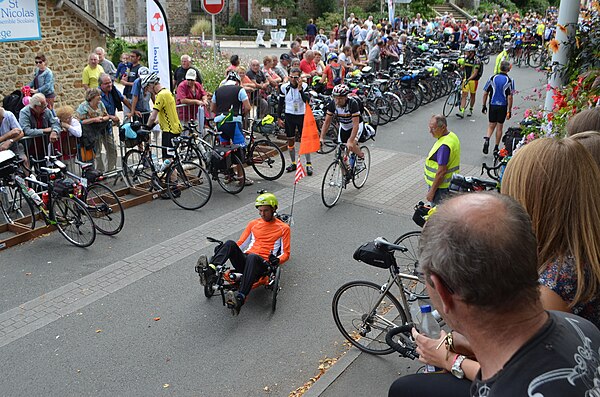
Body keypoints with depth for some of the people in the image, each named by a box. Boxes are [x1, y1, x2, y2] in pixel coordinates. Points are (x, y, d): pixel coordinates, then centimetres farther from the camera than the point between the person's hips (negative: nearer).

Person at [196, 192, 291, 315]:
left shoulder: (283, 228, 12)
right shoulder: (253, 224, 24)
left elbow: (285, 254, 8)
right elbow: (240, 244, 21)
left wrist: (277, 260, -15)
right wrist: (223, 249, 3)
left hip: (263, 264, -4)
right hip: (244, 261, 4)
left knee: (252, 257, -40)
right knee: (230, 243, -25)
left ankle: (240, 298, -56)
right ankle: (209, 271, -45)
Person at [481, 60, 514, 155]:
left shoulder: (492, 78, -1)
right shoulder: (509, 81, -7)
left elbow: (485, 93, 1)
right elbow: (510, 97, -10)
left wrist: (484, 105, 10)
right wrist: (509, 111, -5)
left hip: (492, 105, 1)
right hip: (503, 106, -1)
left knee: (491, 125, 13)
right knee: (499, 127, 8)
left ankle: (487, 139, -15)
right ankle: (496, 148, 13)